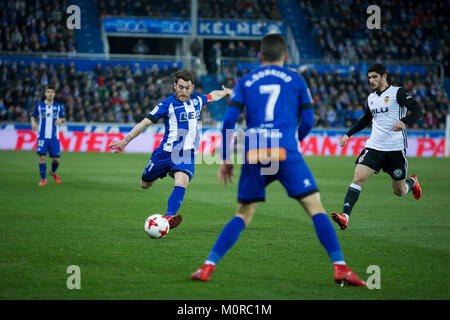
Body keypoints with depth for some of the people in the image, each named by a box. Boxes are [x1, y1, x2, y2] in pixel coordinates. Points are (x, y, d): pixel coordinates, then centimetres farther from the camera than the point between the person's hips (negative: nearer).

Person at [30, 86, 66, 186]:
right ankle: (43, 179, 1)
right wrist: (33, 122, -9)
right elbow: (33, 116, 13)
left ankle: (53, 172, 32)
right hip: (42, 136, -1)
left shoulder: (59, 106, 6)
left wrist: (60, 120, -10)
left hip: (54, 136, 1)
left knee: (56, 159, 0)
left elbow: (63, 118, 13)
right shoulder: (39, 105, 4)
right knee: (42, 156, -11)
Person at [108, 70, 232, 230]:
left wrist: (226, 92, 46)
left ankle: (169, 217, -37)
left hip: (186, 154, 2)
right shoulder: (167, 104, -11)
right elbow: (146, 122, -13)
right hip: (167, 151, -2)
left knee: (182, 181, -26)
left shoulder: (197, 100, 5)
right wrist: (125, 141, -19)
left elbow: (212, 96, 28)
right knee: (145, 184, 10)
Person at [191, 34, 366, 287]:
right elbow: (308, 121, 9)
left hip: (253, 154, 2)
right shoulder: (296, 81, 12)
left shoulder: (245, 82, 15)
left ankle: (208, 266, 4)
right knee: (316, 208, 0)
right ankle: (340, 268, -9)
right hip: (286, 152, -2)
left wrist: (226, 159, 13)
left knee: (243, 215, 13)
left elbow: (229, 121, 6)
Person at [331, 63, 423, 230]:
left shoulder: (398, 92, -5)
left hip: (396, 148, -4)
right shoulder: (371, 98, 13)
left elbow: (417, 111, -13)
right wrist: (348, 135, 26)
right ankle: (345, 216, -24)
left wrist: (404, 121, -32)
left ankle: (412, 182, 43)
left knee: (399, 192, 7)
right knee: (358, 178, -17)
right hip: (374, 146, 4)